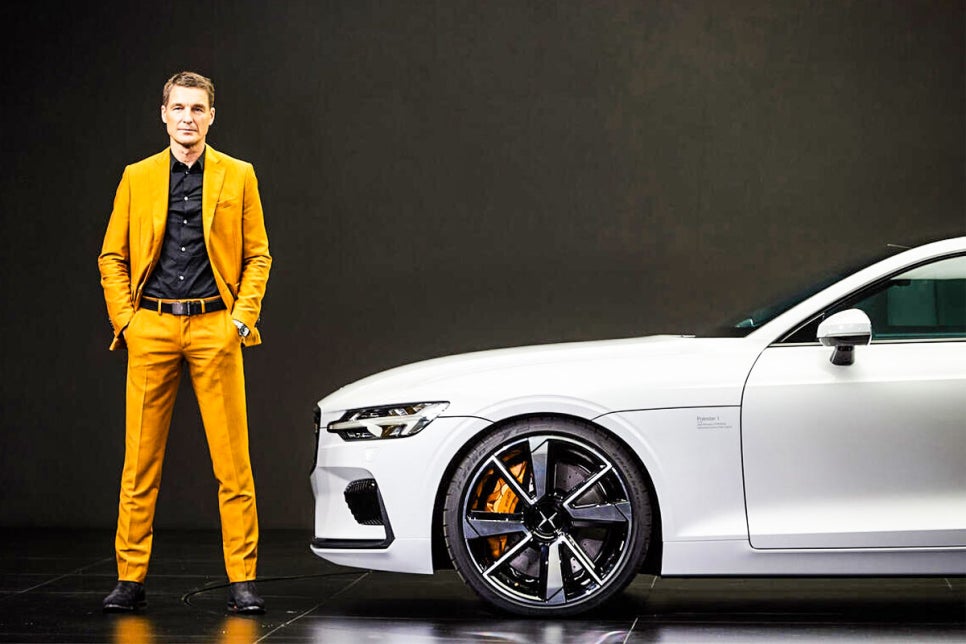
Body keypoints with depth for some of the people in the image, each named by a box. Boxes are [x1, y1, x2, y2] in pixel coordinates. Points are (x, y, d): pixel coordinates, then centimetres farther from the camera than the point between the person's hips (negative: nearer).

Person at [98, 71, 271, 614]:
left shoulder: (238, 176, 8)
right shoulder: (138, 178, 10)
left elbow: (258, 257, 8)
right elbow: (112, 258, 12)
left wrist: (242, 319, -3)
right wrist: (125, 320, 1)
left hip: (215, 329, -1)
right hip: (152, 328, 1)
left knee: (233, 463, -2)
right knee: (140, 462, 2)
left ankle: (243, 579, 3)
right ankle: (131, 579, 9)